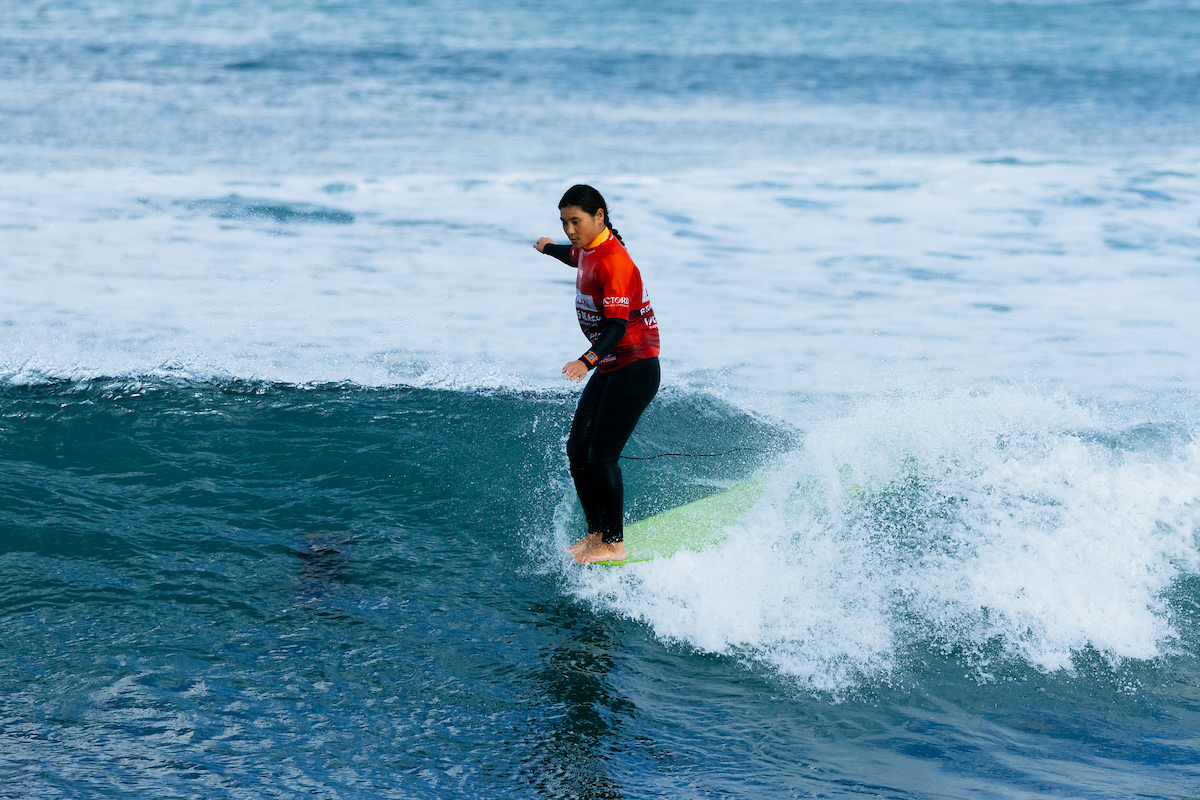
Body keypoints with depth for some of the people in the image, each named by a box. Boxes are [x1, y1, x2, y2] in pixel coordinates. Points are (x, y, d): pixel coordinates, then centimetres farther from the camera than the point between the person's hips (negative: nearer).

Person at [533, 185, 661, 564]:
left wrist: (586, 360, -43)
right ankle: (596, 531, 17)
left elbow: (618, 323, -28)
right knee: (577, 451, 5)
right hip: (608, 368, 10)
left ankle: (614, 544, -2)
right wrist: (550, 248, 55)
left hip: (636, 369, -9)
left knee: (602, 456, -12)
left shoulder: (613, 261, -22)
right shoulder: (588, 251, 6)